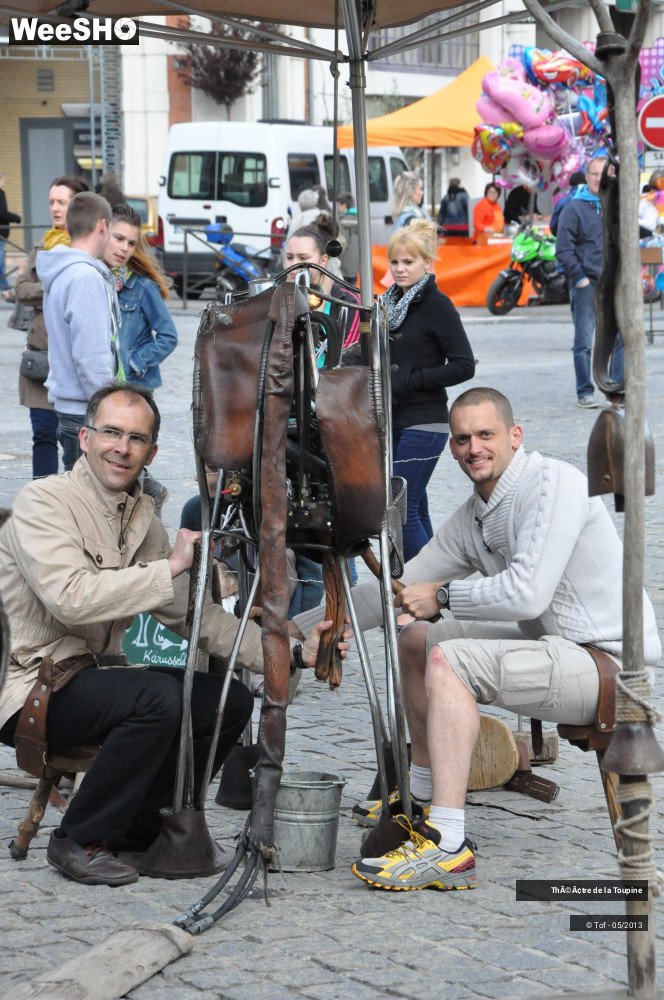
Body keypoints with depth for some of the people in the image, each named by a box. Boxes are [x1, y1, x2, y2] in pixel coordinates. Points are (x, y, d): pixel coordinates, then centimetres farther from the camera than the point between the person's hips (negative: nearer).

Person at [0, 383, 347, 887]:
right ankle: (78, 840, -15)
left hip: (96, 676, 8)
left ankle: (137, 826, 8)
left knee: (229, 699, -3)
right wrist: (170, 567, -26)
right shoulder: (44, 501, -13)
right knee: (157, 695, -31)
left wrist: (290, 653, -1)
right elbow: (70, 599, -30)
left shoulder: (143, 518, 12)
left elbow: (196, 615, 11)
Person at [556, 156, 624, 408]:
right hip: (586, 285, -4)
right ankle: (585, 393, 7)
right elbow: (564, 249, -5)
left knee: (621, 337, -1)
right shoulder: (574, 208, -1)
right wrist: (579, 278, -10)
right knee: (584, 341, 0)